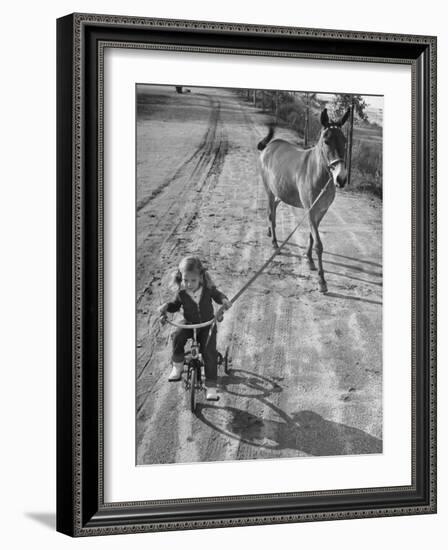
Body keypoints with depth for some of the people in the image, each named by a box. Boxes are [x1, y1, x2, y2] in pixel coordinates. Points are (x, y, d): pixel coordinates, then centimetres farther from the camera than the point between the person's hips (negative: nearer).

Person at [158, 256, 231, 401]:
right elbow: (175, 305, 5)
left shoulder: (208, 288, -15)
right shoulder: (181, 292, -14)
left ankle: (211, 386, -6)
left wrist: (224, 300, -18)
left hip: (208, 324, -1)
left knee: (210, 352, -16)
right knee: (178, 337, -30)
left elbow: (217, 295, 4)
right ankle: (177, 365, -7)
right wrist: (166, 306, -15)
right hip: (189, 324, 1)